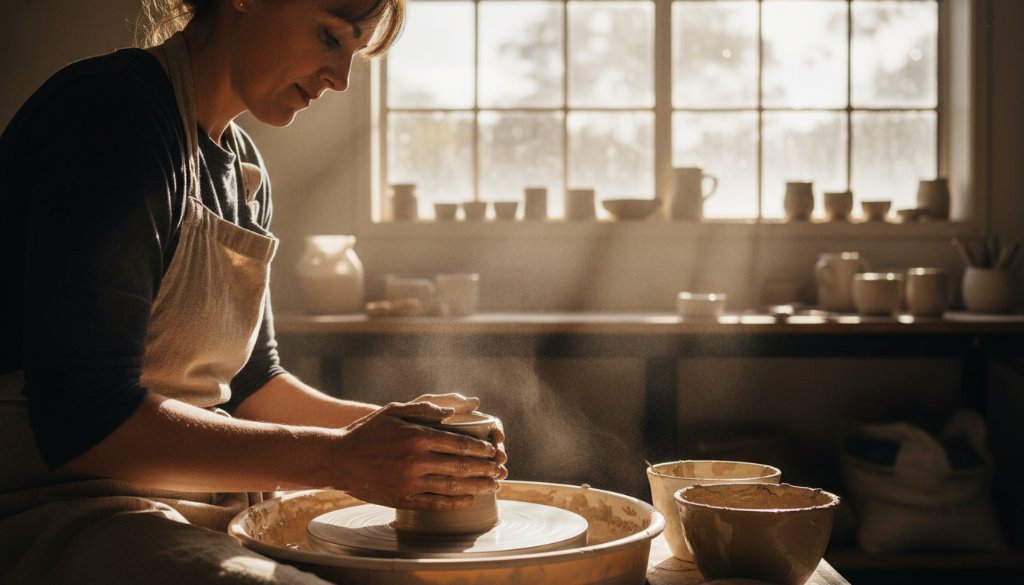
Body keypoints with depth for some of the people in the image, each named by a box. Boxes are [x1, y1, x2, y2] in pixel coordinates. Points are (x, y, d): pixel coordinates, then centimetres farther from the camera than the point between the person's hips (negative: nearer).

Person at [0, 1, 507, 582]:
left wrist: (392, 425, 2)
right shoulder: (111, 114, -16)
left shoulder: (244, 167, 13)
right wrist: (338, 458, -21)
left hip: (208, 501, 9)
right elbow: (87, 419, -22)